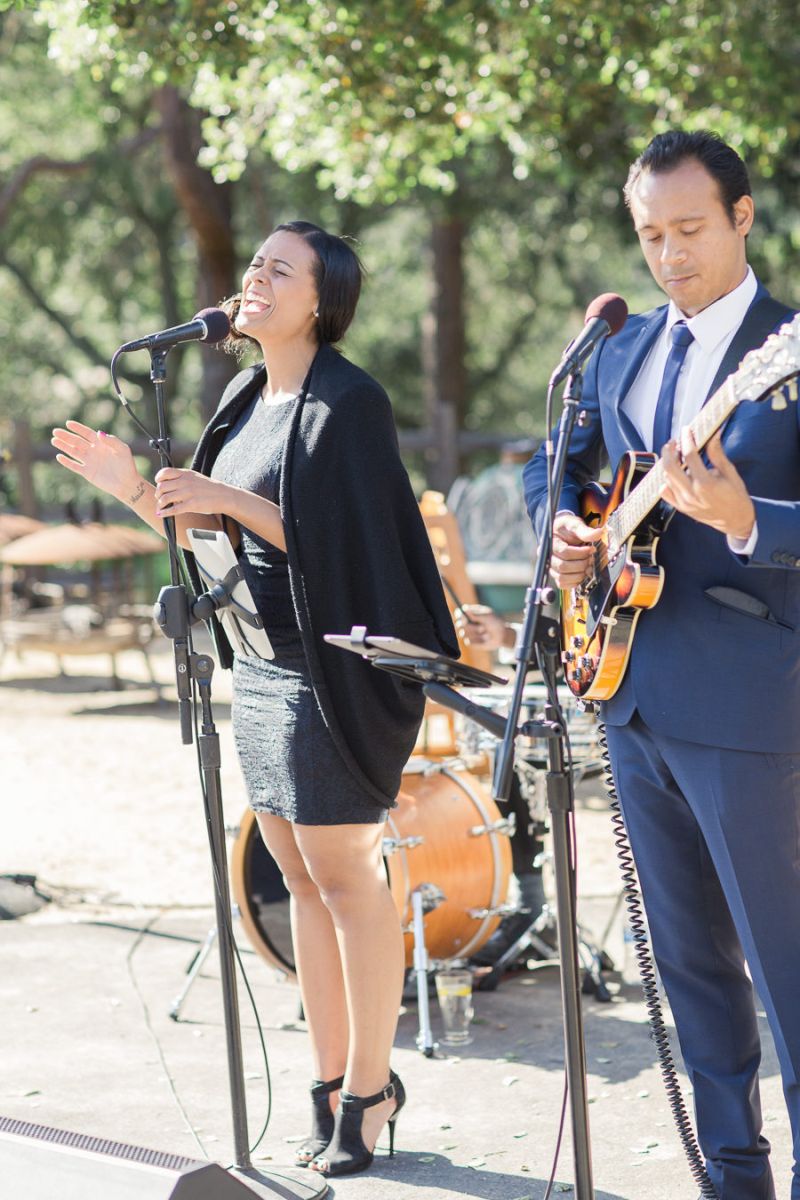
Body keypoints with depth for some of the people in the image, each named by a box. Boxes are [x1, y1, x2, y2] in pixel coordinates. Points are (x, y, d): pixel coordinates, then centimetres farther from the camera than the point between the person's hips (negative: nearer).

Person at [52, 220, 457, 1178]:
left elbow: (339, 539, -18)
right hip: (261, 662, 9)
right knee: (300, 875, 10)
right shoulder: (247, 398, 13)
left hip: (328, 664, -9)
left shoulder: (346, 402, -12)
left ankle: (369, 1086, 2)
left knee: (341, 869, -5)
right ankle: (332, 1081, 16)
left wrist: (228, 501, -23)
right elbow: (212, 530, 17)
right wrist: (135, 490, 5)